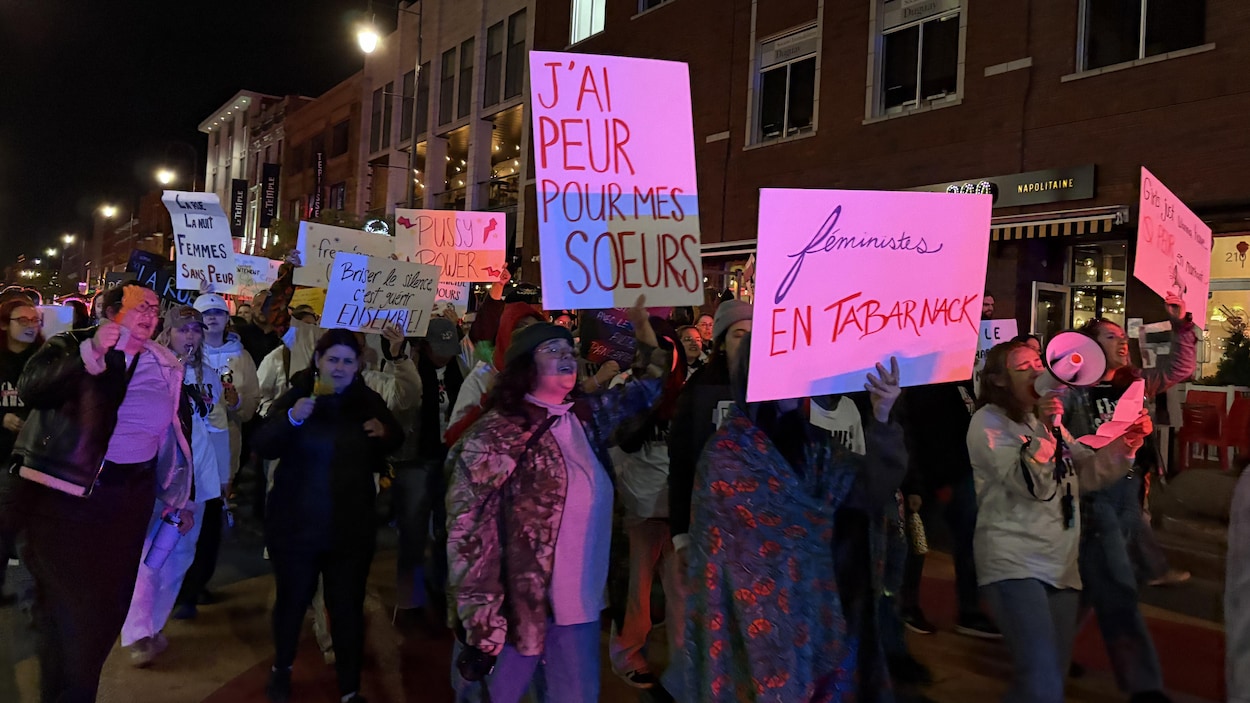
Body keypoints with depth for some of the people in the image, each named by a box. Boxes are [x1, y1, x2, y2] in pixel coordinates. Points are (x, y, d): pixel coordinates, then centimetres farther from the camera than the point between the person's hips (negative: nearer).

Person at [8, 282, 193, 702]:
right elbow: (30, 389, -24)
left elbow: (172, 434, 13)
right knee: (65, 602, 5)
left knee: (107, 601, 14)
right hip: (61, 490, -4)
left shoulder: (165, 367, 7)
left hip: (127, 497, 4)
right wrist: (90, 356, -37)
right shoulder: (71, 346, -4)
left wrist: (179, 497, 14)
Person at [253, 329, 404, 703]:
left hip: (351, 529, 1)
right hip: (296, 525, -1)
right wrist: (291, 419, -33)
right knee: (292, 600, 14)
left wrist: (385, 434, -7)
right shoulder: (296, 396, -5)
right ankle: (281, 669, 40)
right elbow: (263, 447, -15)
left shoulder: (369, 401, 3)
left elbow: (396, 444, 16)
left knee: (348, 608, 5)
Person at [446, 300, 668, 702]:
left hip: (580, 603, 6)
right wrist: (479, 621, -20)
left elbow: (643, 392, 24)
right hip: (518, 607, -6)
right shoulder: (496, 434, -14)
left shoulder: (586, 416, 7)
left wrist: (647, 337, 11)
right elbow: (468, 533, -16)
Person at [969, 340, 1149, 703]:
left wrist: (1127, 442, -1)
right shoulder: (988, 422, -8)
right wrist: (1043, 430, -27)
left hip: (1060, 563, 8)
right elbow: (1027, 485, -17)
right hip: (1015, 564, -8)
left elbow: (1088, 473, 15)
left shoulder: (1047, 417, 17)